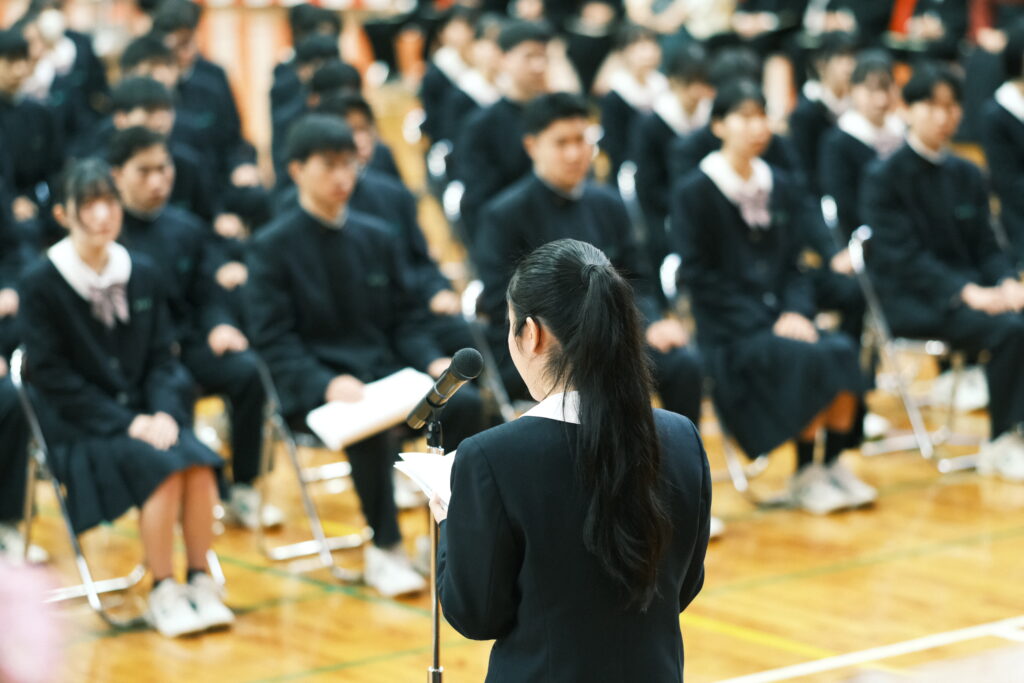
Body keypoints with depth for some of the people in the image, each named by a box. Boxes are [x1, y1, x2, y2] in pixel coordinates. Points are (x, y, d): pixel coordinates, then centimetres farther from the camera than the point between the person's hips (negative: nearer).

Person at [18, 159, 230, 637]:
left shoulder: (142, 274, 9)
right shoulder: (41, 283, -6)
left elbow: (161, 357, 10)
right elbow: (52, 374, -9)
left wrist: (165, 413, -10)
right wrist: (124, 422, -15)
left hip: (144, 414, 4)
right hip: (78, 428, -4)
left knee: (200, 463, -26)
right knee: (161, 466, -30)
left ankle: (201, 584, -15)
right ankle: (162, 594, -19)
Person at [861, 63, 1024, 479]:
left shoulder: (967, 175, 16)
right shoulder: (884, 178, -4)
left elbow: (986, 245, 13)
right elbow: (905, 256, -13)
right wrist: (968, 292, -25)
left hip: (972, 289, 6)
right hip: (910, 301, -6)